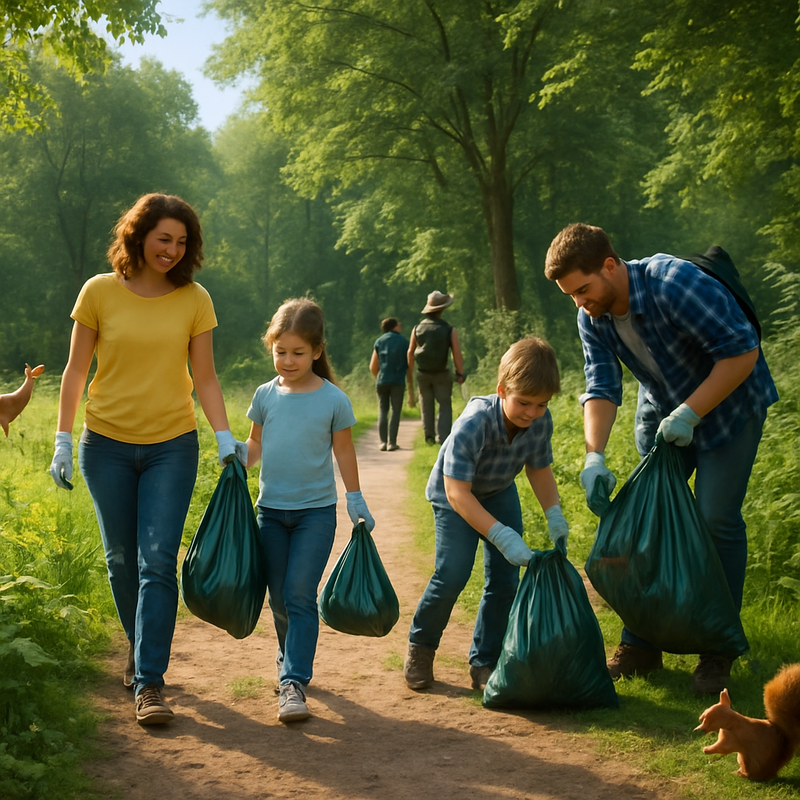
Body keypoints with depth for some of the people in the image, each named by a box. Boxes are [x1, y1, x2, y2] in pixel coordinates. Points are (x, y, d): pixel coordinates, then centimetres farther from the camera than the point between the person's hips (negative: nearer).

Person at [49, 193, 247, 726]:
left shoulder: (194, 300, 0)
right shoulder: (100, 292, -2)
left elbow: (204, 377, 4)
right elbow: (76, 370, 3)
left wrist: (225, 437, -7)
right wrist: (64, 439, 0)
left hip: (172, 446, -1)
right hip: (107, 443, 1)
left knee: (158, 562, -8)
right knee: (121, 558, 12)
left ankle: (150, 682, -6)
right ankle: (141, 647, 36)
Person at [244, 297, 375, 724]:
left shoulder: (333, 399, -6)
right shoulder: (266, 395, 2)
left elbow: (343, 451, 4)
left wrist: (356, 500, 7)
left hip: (316, 511, -3)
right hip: (271, 509, 3)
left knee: (300, 595, -11)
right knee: (279, 598, 9)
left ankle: (293, 681, -10)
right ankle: (292, 660, 30)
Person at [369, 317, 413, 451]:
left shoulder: (379, 341, 7)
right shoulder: (404, 342, 5)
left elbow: (373, 367, 6)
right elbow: (409, 366, 5)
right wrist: (410, 385, 13)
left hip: (382, 381, 2)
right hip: (398, 382, -1)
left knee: (383, 411, 8)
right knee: (396, 412, 3)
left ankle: (383, 441, 0)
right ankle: (392, 442, -3)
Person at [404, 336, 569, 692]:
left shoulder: (541, 422, -22)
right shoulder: (473, 425, -39)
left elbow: (540, 469, -2)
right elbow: (458, 493, -39)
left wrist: (554, 514, -17)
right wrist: (502, 535, -46)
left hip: (500, 492, 5)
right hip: (454, 494, -5)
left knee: (504, 579, -2)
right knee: (452, 575, -15)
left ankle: (484, 663, 12)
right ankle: (420, 646, 10)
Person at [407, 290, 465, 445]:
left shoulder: (418, 328, 1)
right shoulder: (449, 330, -9)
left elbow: (410, 352, 3)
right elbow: (457, 353, -13)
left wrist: (410, 376, 10)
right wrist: (460, 373, -5)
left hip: (422, 374, 3)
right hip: (441, 374, -3)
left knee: (426, 404, 16)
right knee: (445, 405, 2)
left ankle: (429, 435, 15)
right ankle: (444, 437, -9)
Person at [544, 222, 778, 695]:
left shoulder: (676, 284, -32)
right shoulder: (593, 318, -11)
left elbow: (742, 351, -28)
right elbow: (602, 389, -14)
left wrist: (689, 413, -29)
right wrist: (594, 456, -29)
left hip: (728, 404, -6)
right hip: (662, 414, 6)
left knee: (717, 522, -10)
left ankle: (717, 654, 3)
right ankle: (641, 646, 12)